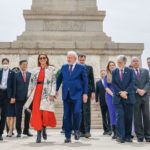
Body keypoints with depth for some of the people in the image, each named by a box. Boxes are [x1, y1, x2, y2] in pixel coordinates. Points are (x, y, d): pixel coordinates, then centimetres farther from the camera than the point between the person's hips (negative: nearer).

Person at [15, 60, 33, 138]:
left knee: (28, 115, 6)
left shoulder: (30, 74, 9)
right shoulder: (16, 75, 2)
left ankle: (26, 130, 18)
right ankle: (19, 131, 13)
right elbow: (14, 86, 0)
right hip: (19, 97, -2)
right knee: (18, 115, 3)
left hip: (28, 97, 2)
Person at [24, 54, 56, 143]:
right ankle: (39, 134, 4)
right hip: (36, 93, 2)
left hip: (46, 94, -2)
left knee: (46, 112, -8)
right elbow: (31, 83, 12)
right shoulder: (35, 70, 13)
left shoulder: (51, 69, 6)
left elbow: (54, 82, -1)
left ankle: (44, 129, 21)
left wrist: (52, 94, -11)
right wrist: (29, 95, 6)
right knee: (37, 113, -2)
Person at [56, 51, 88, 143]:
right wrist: (56, 90, 11)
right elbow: (59, 79, 16)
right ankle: (68, 136, 12)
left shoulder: (81, 67, 2)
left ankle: (76, 130, 11)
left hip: (77, 94, -3)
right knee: (67, 116, 3)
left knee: (77, 112, -17)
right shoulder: (64, 67, 12)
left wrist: (85, 93, -5)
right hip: (66, 94, 3)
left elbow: (85, 81, 1)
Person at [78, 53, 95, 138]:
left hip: (87, 92, -1)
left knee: (86, 111, -6)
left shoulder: (89, 68, 9)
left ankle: (87, 131, -6)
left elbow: (92, 80, 6)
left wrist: (93, 92, -2)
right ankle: (82, 131, 9)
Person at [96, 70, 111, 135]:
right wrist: (97, 101, 3)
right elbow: (97, 92, 9)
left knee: (109, 115, -9)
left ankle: (109, 129, -9)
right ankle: (105, 129, 12)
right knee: (104, 116, 6)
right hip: (102, 101, 2)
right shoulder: (98, 82, 9)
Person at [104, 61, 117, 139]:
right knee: (112, 114, 0)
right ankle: (115, 132, 3)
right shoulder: (106, 76, 11)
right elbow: (106, 87, 4)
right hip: (110, 96, 1)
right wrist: (112, 94, -11)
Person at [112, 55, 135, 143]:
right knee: (120, 115, -10)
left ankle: (128, 136, 12)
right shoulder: (114, 72, 9)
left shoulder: (130, 71, 8)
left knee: (128, 117, 3)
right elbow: (114, 84, 1)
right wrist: (120, 93, -12)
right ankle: (121, 136, -9)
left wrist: (126, 92, -14)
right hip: (118, 98, 0)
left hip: (129, 97, 1)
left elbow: (132, 83, -2)